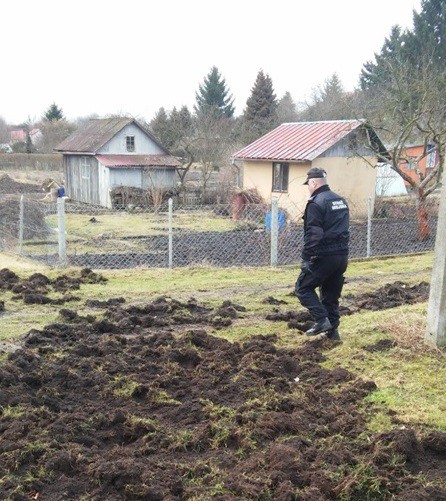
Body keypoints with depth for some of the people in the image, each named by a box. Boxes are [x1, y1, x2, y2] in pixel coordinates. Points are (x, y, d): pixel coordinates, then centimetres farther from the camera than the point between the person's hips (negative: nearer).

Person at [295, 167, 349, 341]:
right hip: (342, 255, 8)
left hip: (323, 256, -8)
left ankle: (321, 320, -4)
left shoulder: (316, 204, -14)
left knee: (303, 287, 5)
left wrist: (306, 258, -16)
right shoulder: (341, 201, 15)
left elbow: (313, 235, -19)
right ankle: (333, 329, 18)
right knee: (332, 294, 16)